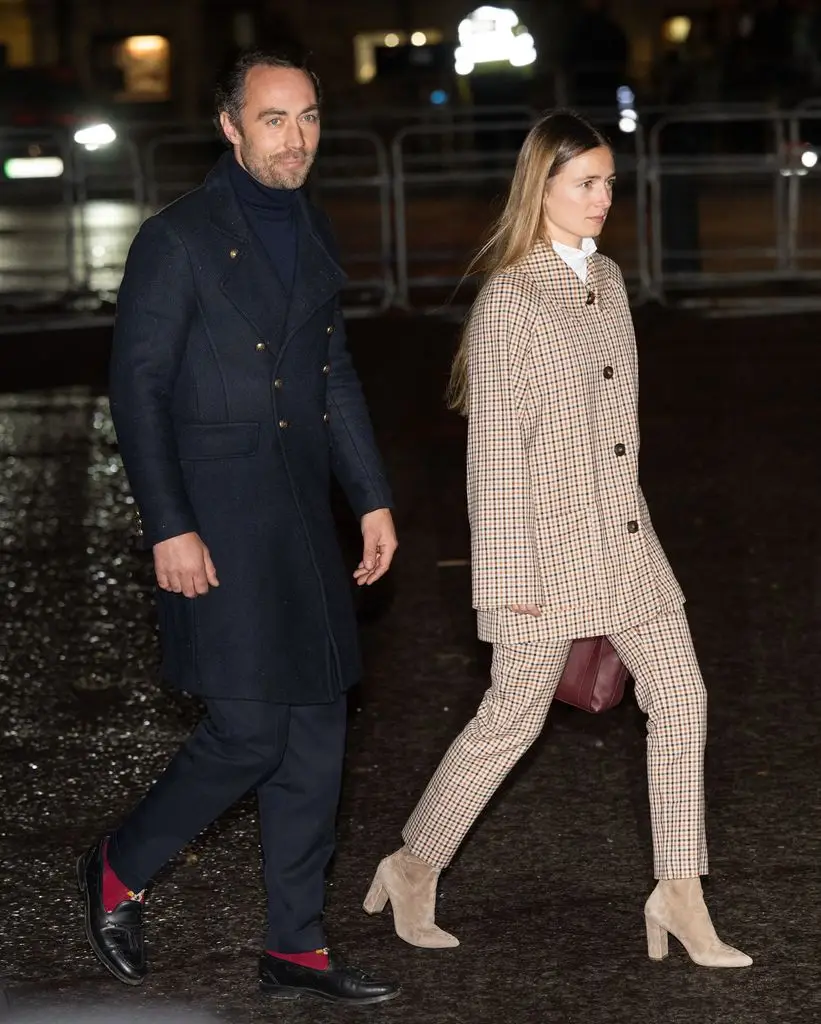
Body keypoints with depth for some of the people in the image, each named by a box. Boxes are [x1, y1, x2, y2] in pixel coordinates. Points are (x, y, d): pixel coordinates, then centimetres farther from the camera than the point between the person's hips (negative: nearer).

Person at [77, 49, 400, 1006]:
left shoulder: (311, 229, 13)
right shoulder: (178, 238, -10)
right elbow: (137, 389, -11)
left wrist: (373, 498, 14)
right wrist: (168, 529, -16)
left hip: (304, 515, 7)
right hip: (218, 526, -7)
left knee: (315, 732, 8)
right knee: (248, 730, -9)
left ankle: (296, 948, 17)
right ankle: (120, 868, 16)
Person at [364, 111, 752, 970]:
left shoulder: (607, 279, 9)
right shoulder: (510, 297, -14)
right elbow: (495, 446, -14)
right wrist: (511, 576, -15)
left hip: (624, 538, 7)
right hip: (548, 544, -7)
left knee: (680, 700, 2)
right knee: (512, 720, 4)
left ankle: (679, 896, 10)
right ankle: (413, 870, 23)